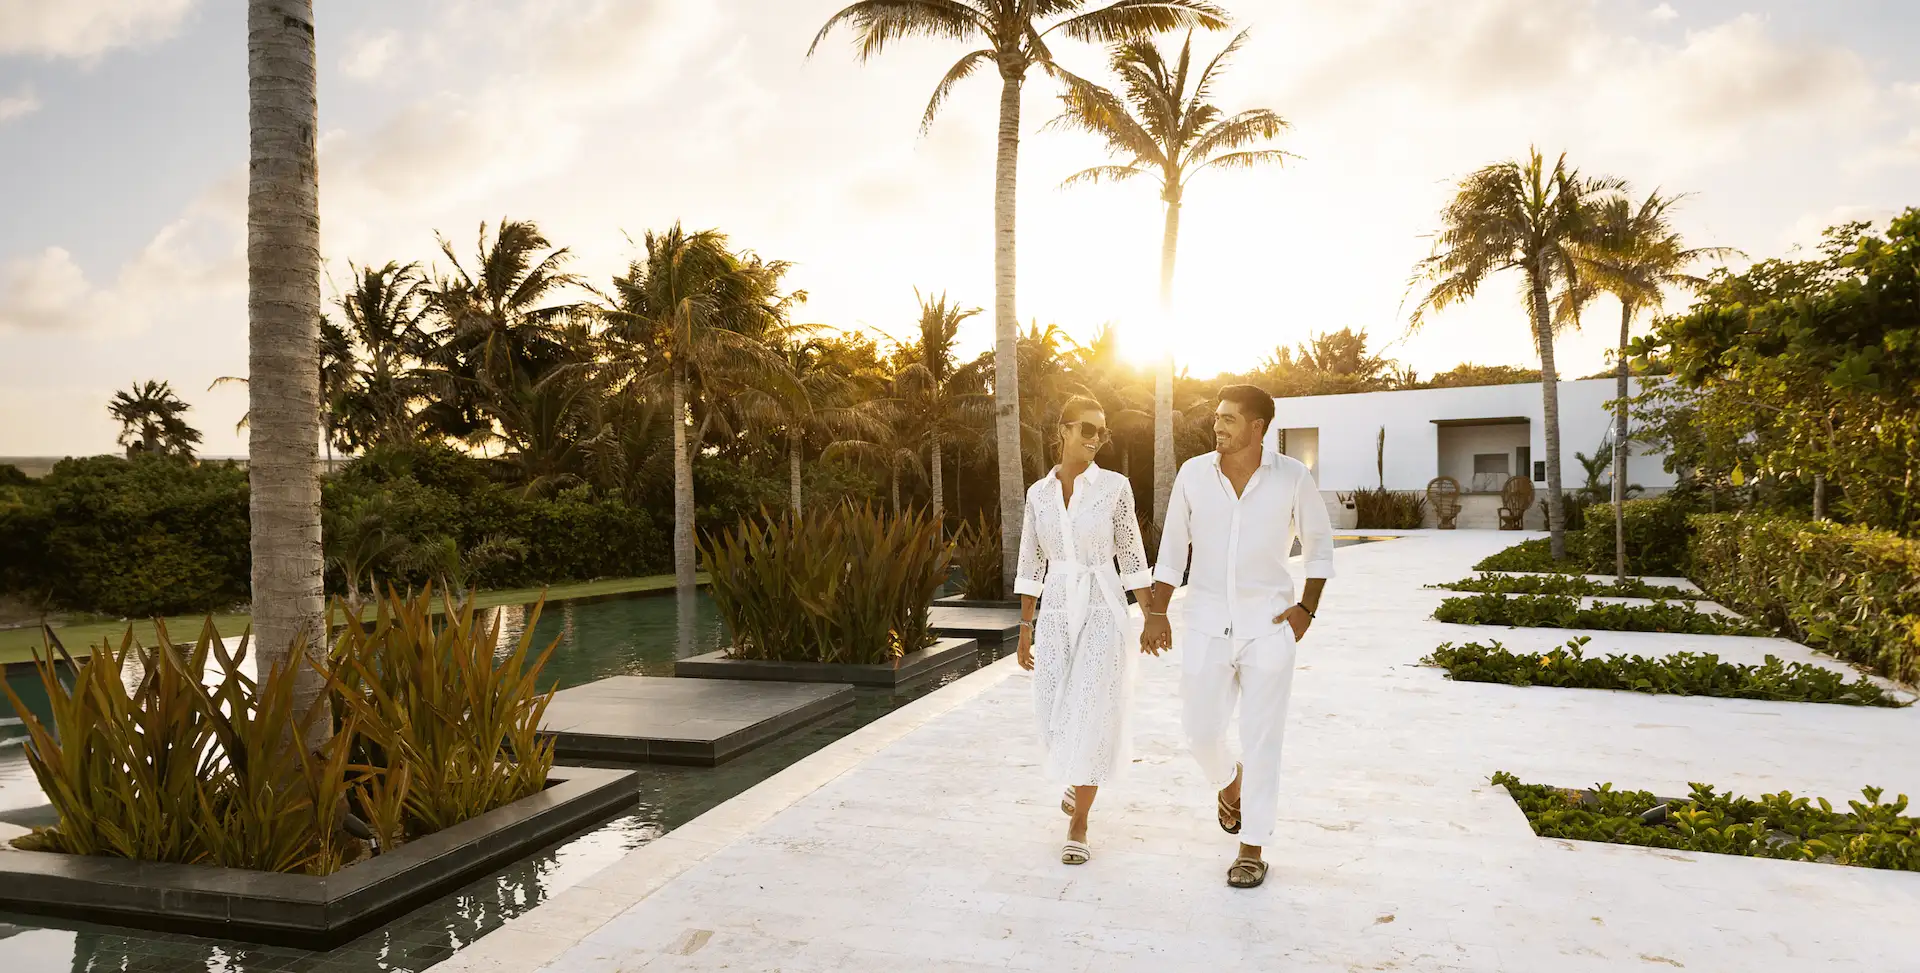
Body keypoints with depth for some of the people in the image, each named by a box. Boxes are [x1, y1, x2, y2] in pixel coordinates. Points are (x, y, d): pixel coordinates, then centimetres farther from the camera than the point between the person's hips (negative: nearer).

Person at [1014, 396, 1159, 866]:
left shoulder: (1115, 486, -3)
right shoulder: (1039, 493, 4)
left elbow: (1131, 556, 0)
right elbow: (1031, 565, 9)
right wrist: (1025, 626, 8)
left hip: (1104, 612, -3)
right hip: (1056, 615, 3)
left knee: (1092, 715, -7)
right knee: (1055, 716, 8)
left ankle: (1078, 825, 7)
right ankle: (1079, 783, 42)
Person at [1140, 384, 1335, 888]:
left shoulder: (1292, 477, -6)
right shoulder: (1193, 474, -2)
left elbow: (1319, 542, 6)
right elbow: (1173, 548, 6)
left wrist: (1307, 607, -3)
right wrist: (1156, 614, 4)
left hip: (1268, 624, -2)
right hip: (1206, 622, 2)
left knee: (1261, 739, 1)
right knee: (1200, 728, 6)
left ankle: (1252, 848, 14)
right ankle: (1228, 783, 41)